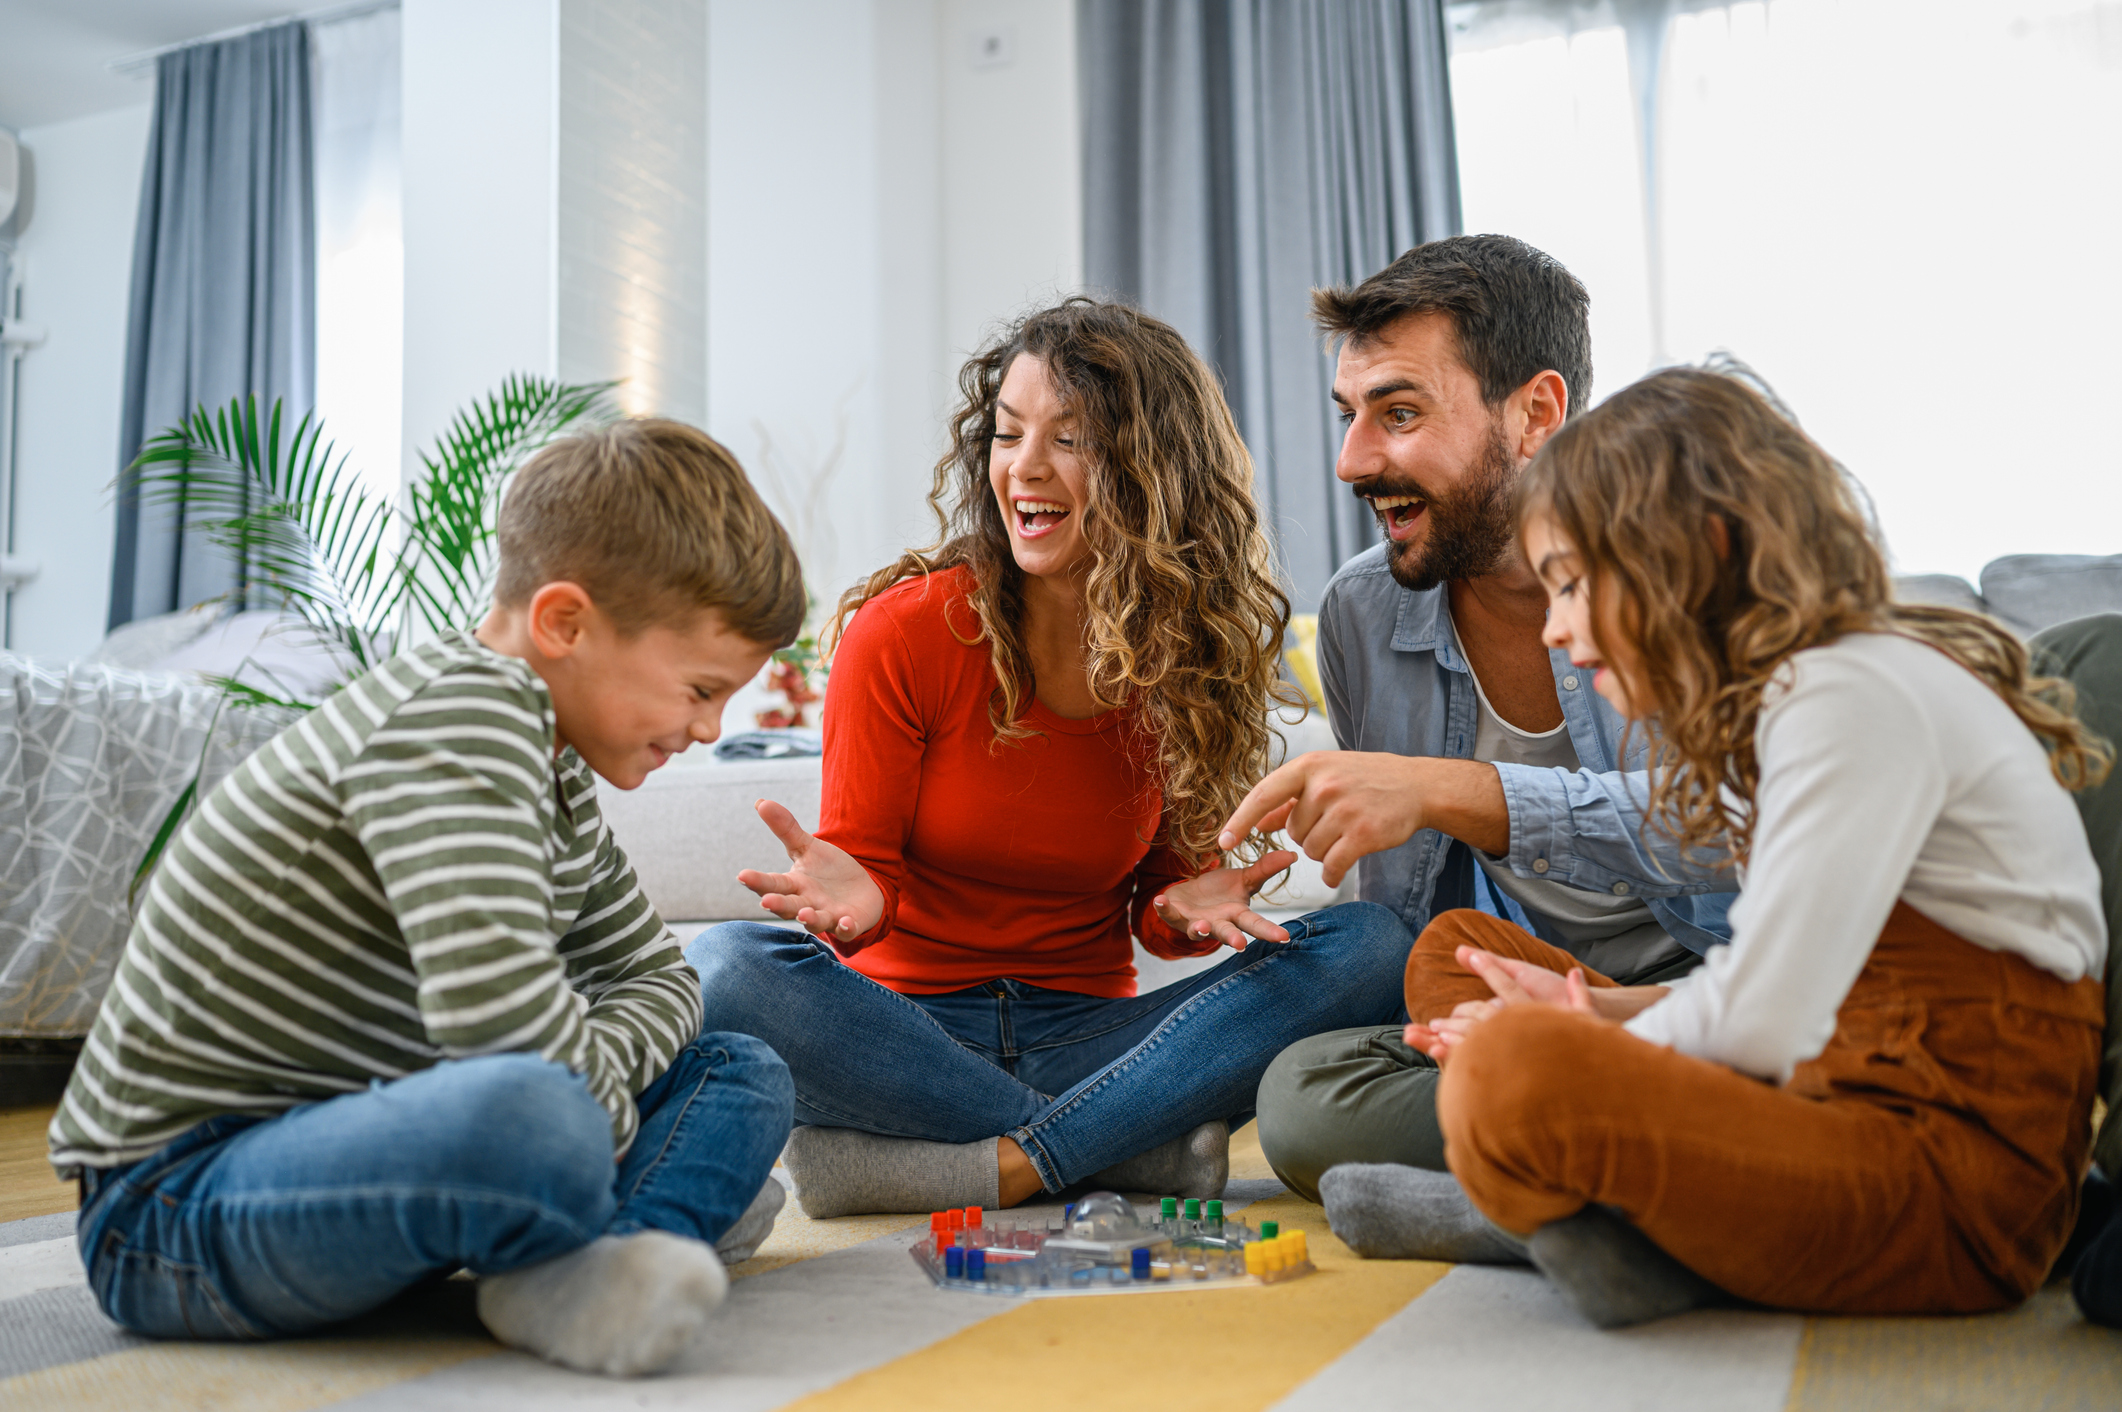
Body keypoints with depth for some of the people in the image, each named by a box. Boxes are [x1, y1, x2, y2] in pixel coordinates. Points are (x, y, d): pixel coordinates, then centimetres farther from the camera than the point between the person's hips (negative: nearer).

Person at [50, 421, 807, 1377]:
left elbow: (657, 979, 17)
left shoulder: (558, 774, 10)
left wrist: (592, 1074, -6)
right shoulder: (457, 711, -22)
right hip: (172, 1202, -9)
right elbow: (496, 1004, -37)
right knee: (529, 1118, -41)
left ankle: (574, 1277, -14)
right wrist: (601, 1104, -16)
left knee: (744, 1076, 10)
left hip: (351, 1122, 10)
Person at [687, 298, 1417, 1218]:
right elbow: (866, 867, -3)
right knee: (728, 968, -33)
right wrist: (855, 899, -27)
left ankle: (998, 1166, -27)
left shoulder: (1194, 659, 1)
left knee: (1374, 948, -19)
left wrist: (1186, 908, -17)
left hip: (1087, 1035, 2)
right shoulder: (904, 631, -8)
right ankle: (1149, 1146, -25)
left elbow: (1155, 900, 7)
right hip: (904, 1029, -2)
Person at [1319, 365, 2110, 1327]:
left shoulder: (1855, 693, -16)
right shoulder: (1790, 691, 16)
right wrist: (1600, 1011, 3)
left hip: (1956, 1191, -11)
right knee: (1452, 948, 13)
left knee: (1514, 1075, -38)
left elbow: (1759, 1026, -23)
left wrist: (1576, 1047, -5)